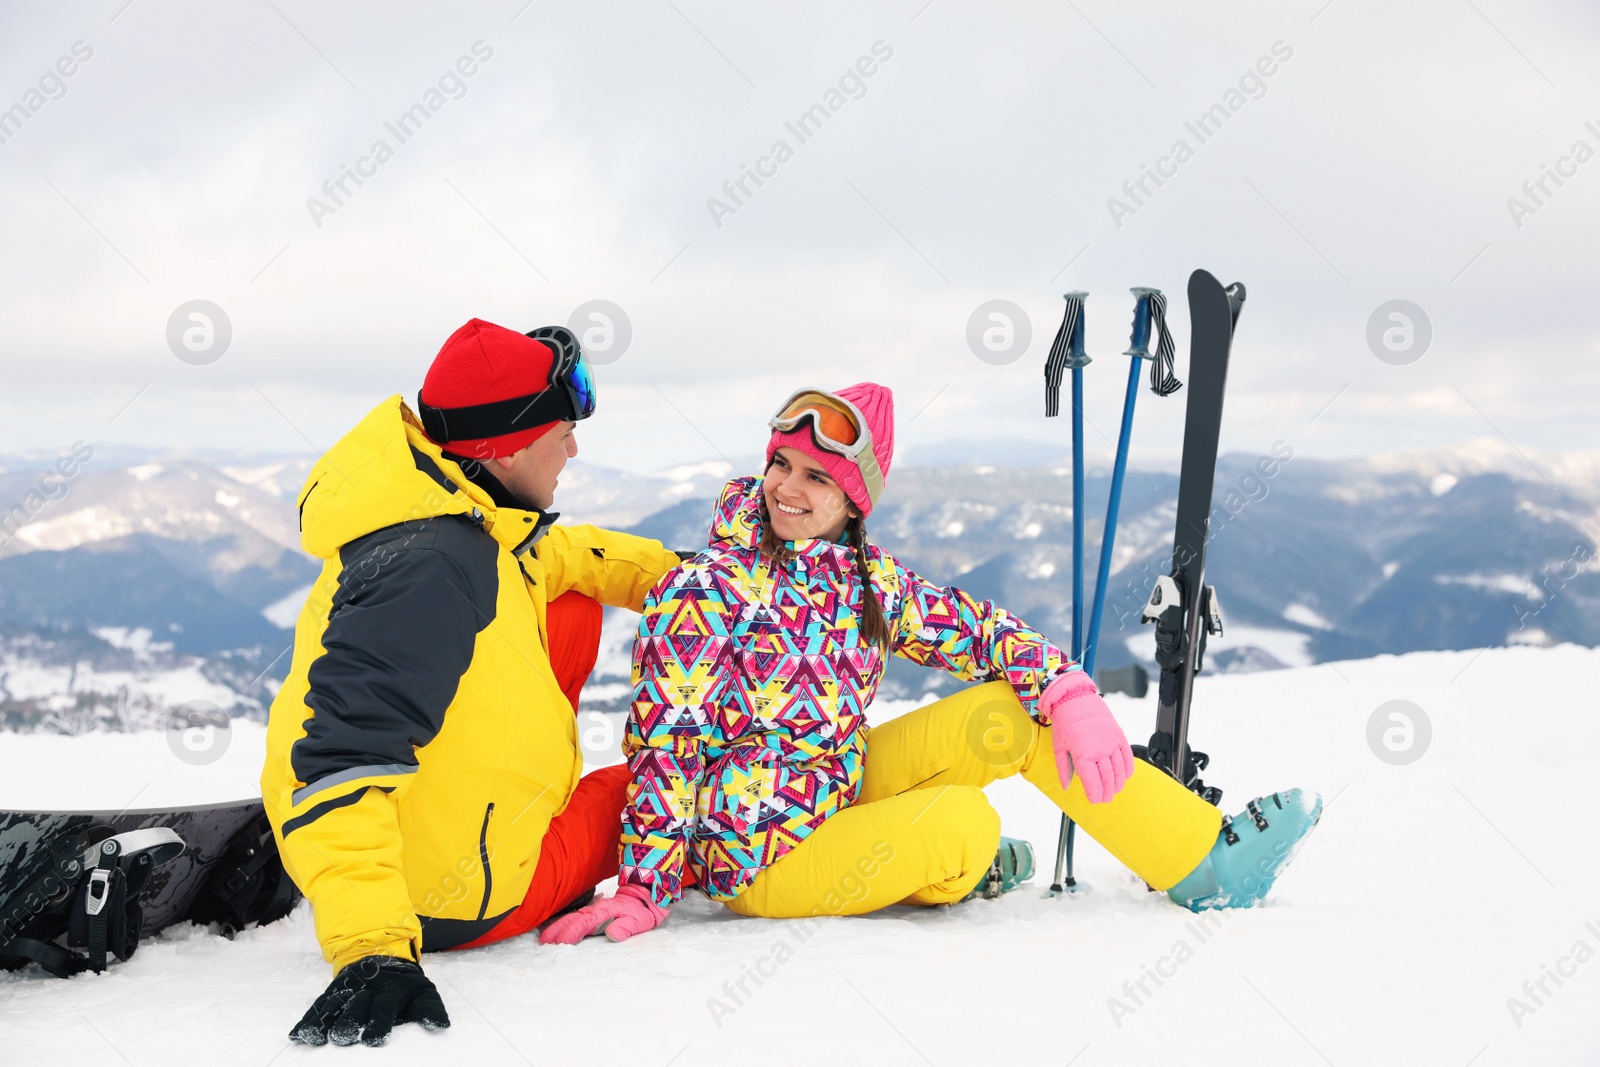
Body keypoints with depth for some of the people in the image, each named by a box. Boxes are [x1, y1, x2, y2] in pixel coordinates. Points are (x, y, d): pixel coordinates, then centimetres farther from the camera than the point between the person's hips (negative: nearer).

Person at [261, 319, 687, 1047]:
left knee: (574, 611, 12)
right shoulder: (430, 570, -31)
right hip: (465, 899, -9)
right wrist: (371, 948, -46)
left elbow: (550, 553, 22)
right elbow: (345, 753, -40)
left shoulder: (453, 519, -1)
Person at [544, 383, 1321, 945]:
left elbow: (976, 629, 3)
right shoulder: (702, 593, -17)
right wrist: (644, 891, -24)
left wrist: (1069, 696, -14)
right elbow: (664, 746, -19)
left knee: (1013, 715, -6)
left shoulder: (864, 577, 2)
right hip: (757, 864, -7)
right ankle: (953, 872, 13)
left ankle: (1206, 858, 1)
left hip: (843, 796, 7)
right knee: (962, 820, -25)